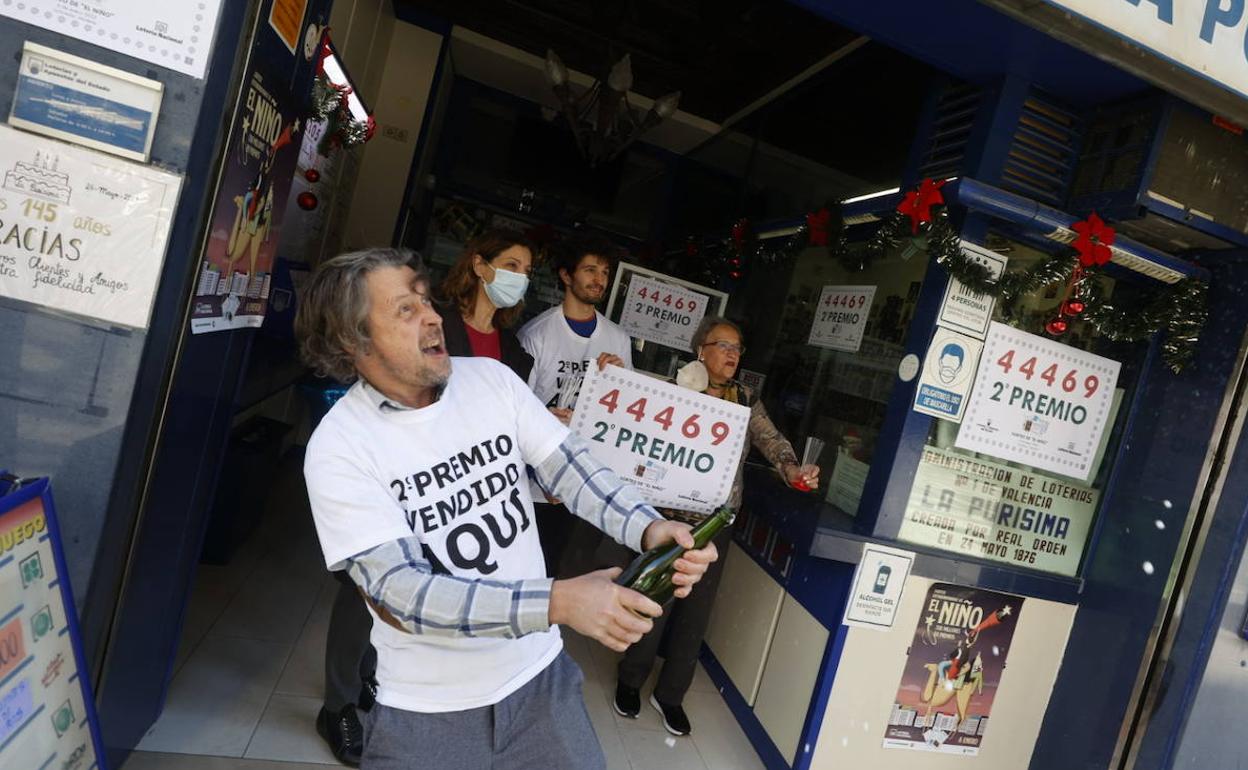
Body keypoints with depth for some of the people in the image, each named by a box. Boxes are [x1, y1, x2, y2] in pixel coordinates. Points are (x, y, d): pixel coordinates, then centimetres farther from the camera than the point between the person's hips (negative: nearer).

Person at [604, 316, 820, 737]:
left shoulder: (746, 400, 5)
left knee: (697, 610, 11)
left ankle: (670, 694, 31)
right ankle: (630, 680, 32)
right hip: (670, 516, -3)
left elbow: (770, 438, -6)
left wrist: (791, 468, -26)